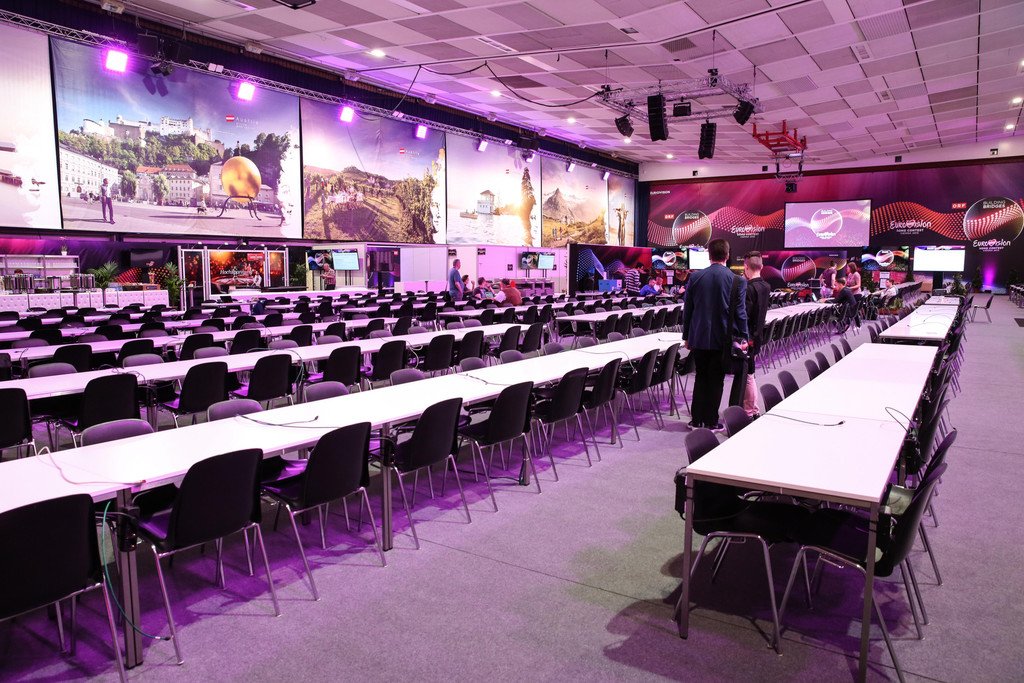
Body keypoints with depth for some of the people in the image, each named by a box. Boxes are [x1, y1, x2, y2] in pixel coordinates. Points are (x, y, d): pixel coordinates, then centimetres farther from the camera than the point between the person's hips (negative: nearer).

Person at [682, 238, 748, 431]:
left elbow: (687, 309, 3)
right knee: (716, 380, 7)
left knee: (701, 377, 14)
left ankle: (696, 419, 17)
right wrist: (743, 337, 2)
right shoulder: (737, 281, -7)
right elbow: (740, 312, -7)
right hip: (721, 338, -2)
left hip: (698, 337, 2)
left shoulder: (695, 277, -1)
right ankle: (711, 421, 13)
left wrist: (686, 336, 11)